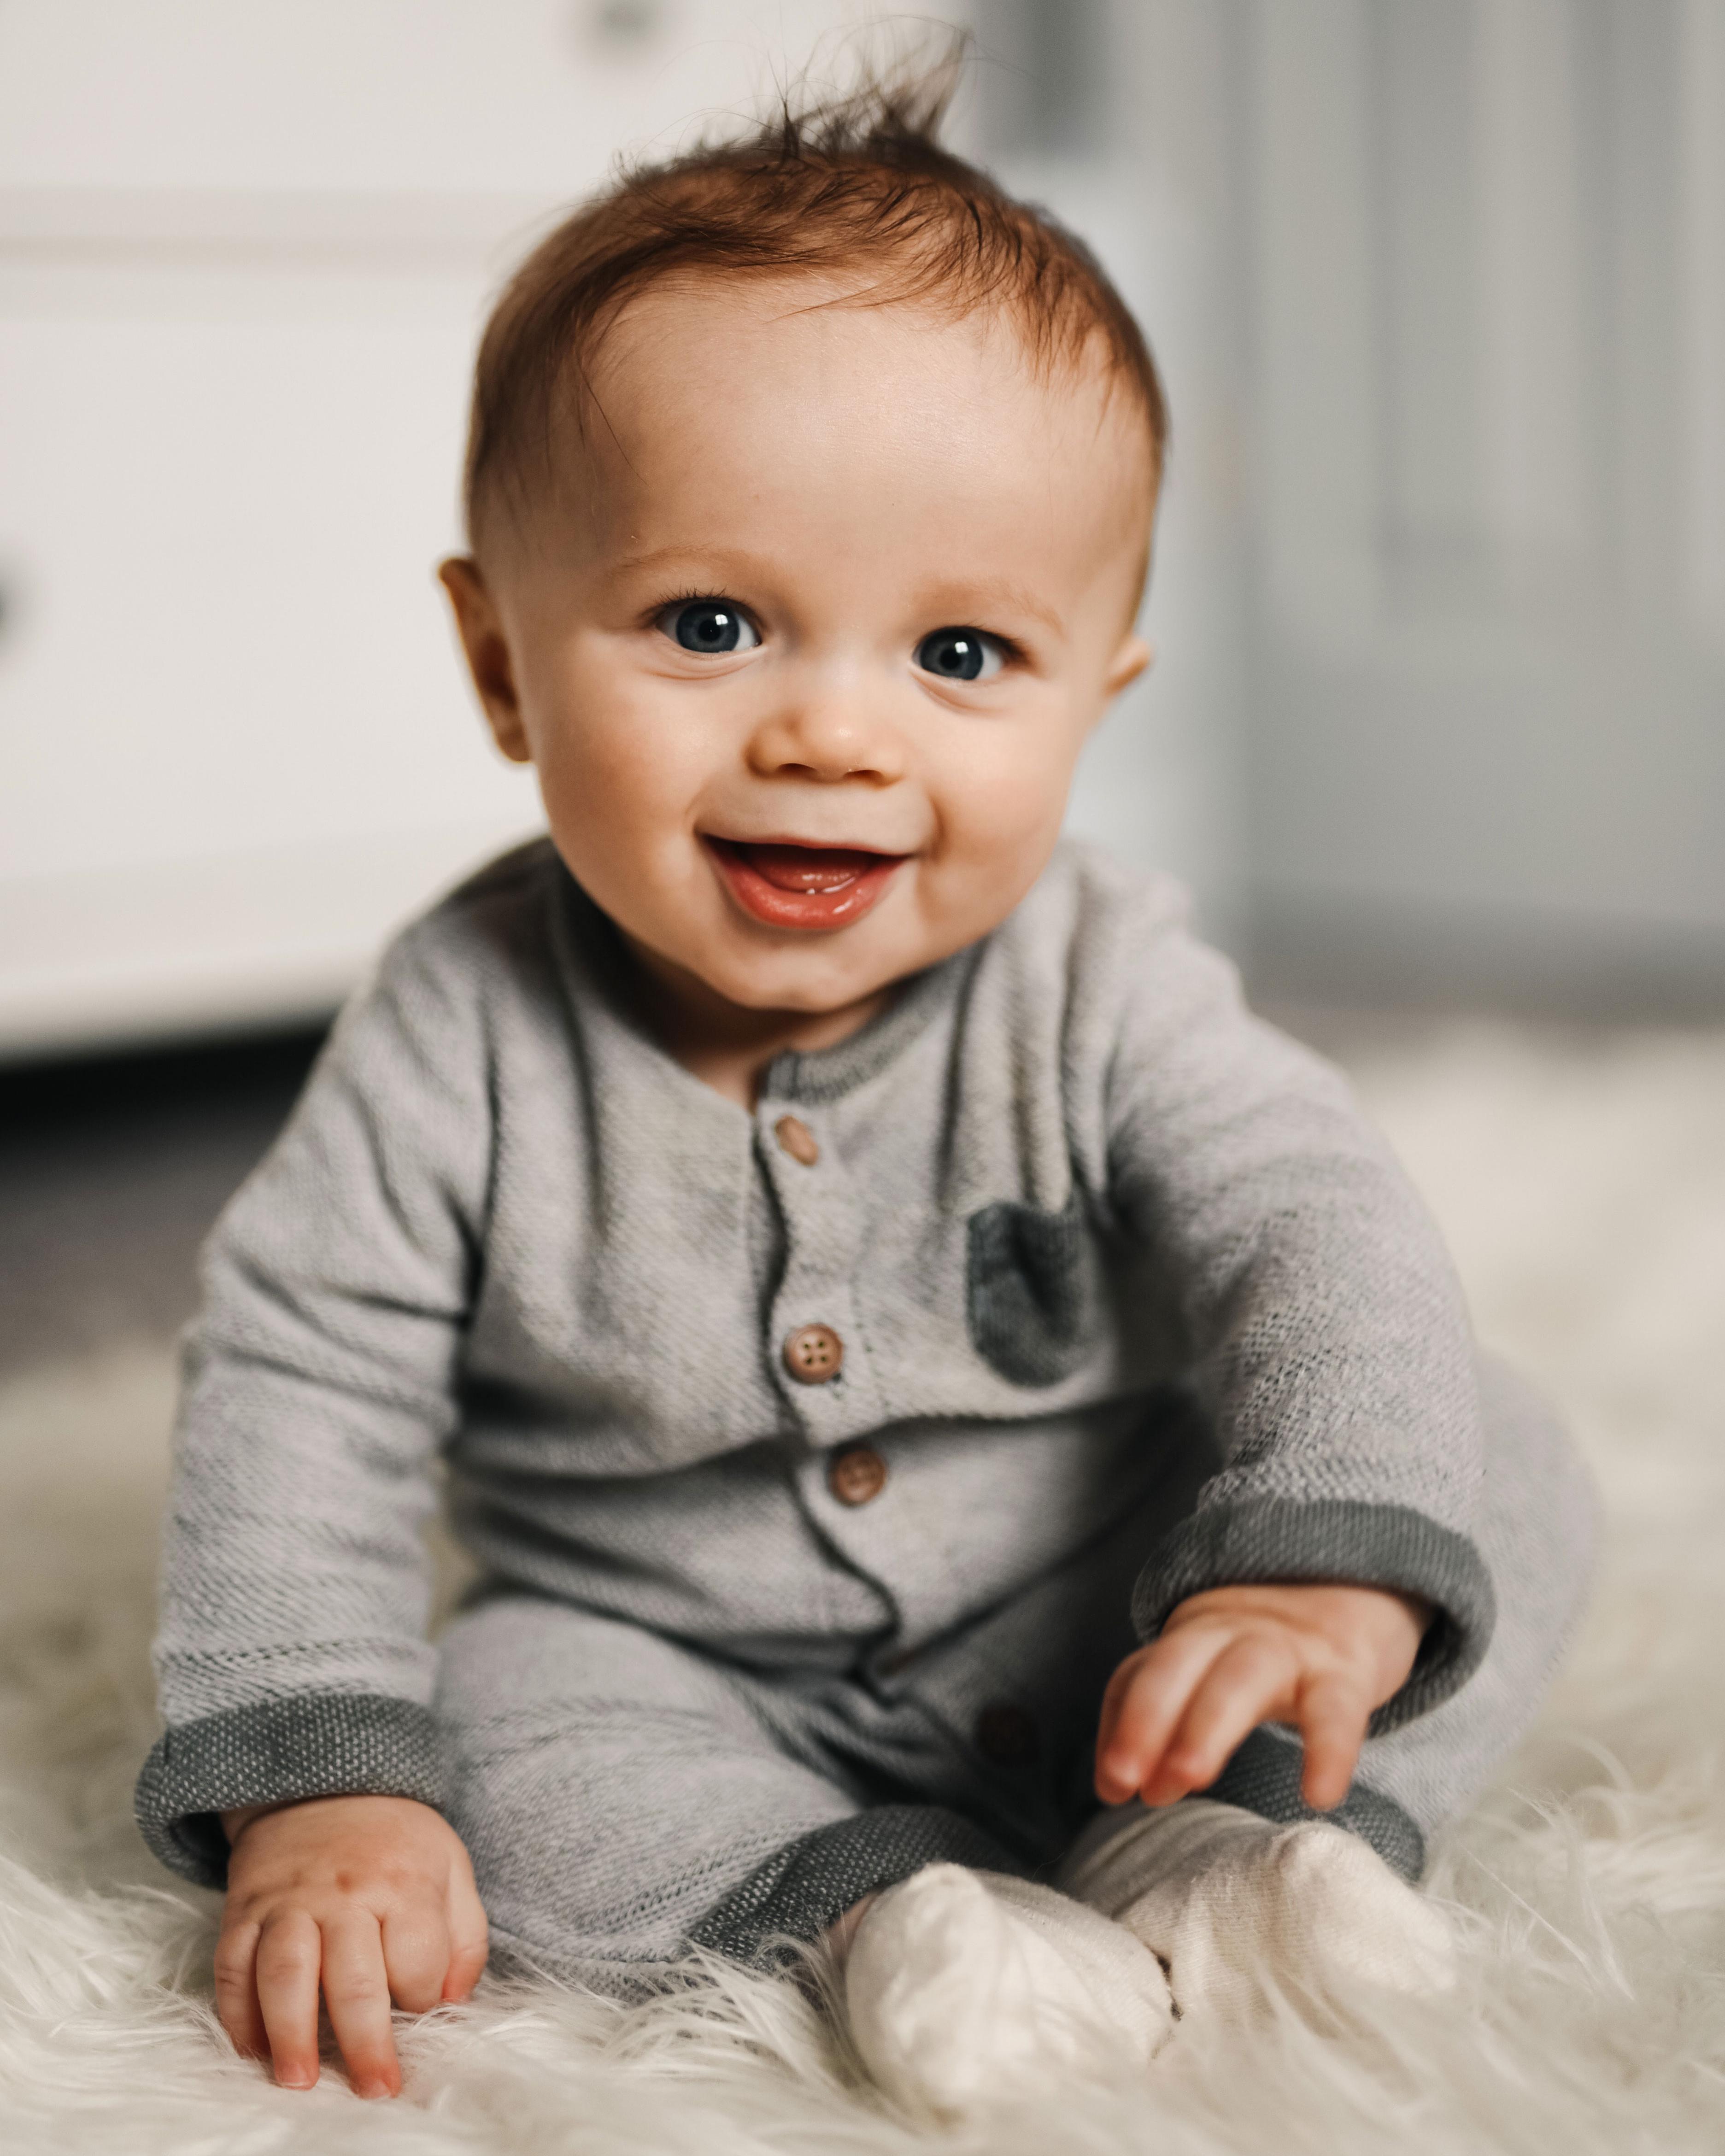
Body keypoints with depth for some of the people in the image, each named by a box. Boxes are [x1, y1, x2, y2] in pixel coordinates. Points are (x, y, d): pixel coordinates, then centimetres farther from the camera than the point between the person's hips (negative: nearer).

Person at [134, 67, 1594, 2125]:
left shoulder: (1097, 989, -15)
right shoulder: (466, 1032, -16)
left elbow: (1318, 1242, -21)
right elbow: (298, 1390, -13)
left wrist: (1333, 1578, -40)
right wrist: (311, 1782, -23)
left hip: (1095, 1633, 1)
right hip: (684, 1676, 0)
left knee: (1502, 1458, -14)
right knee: (482, 1716, -27)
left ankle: (1213, 1838, -24)